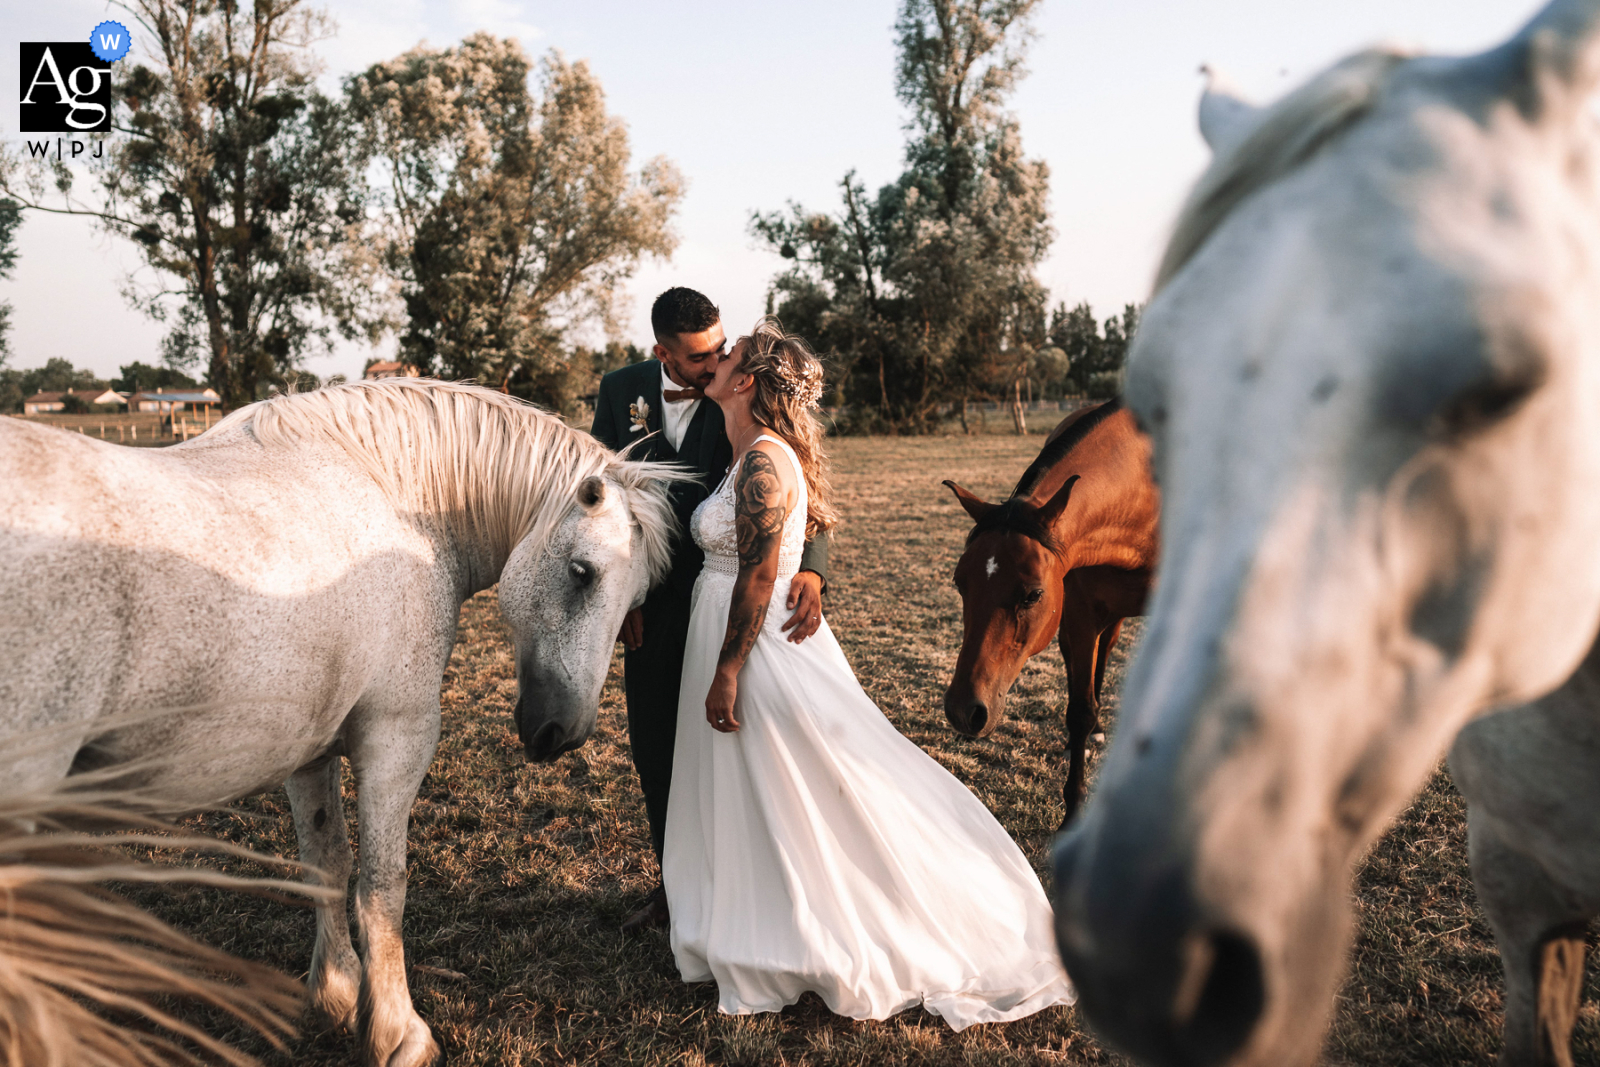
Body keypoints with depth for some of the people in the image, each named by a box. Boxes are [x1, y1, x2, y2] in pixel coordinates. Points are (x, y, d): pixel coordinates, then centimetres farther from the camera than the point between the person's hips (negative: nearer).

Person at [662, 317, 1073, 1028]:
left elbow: (759, 575, -23)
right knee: (754, 802, 20)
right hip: (753, 639, 10)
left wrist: (726, 672, -22)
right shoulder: (757, 455, 10)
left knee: (788, 805, 3)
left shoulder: (763, 461, -19)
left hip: (761, 648, -10)